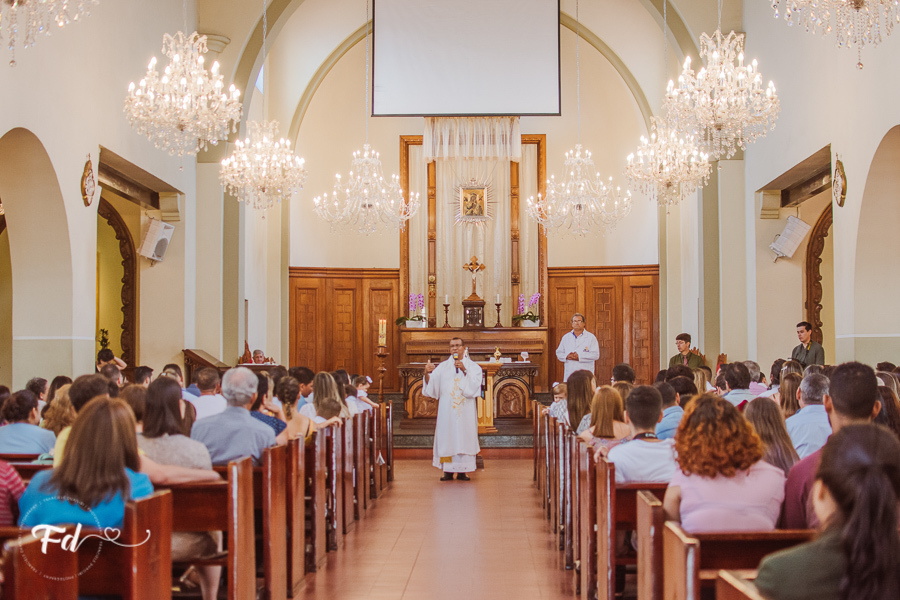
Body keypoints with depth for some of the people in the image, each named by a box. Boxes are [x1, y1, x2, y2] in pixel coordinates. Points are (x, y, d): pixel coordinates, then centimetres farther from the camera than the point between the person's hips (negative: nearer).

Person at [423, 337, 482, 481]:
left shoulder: (473, 366, 7)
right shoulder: (442, 367, 9)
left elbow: (475, 385, -8)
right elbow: (431, 385, 0)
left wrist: (464, 370, -19)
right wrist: (427, 373, -19)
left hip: (465, 412, -1)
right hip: (446, 412, 1)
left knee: (464, 439, -2)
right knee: (446, 438, -3)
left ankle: (462, 471, 3)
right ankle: (448, 470, 2)